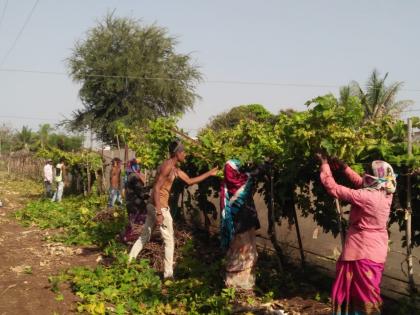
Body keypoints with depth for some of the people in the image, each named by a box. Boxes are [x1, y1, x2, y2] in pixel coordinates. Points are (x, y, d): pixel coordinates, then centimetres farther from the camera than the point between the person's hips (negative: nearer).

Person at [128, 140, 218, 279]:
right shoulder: (167, 166, -17)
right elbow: (156, 188, -22)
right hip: (159, 207, -9)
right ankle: (168, 273, 9)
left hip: (154, 206, 9)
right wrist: (159, 213, -26)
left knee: (144, 236, 17)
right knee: (169, 240, 2)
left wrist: (209, 173, 23)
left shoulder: (175, 168, 13)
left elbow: (189, 181, 21)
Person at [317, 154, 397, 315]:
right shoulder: (385, 194, -3)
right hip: (376, 250, 8)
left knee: (362, 291, 5)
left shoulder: (367, 197, -27)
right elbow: (360, 182, 14)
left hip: (363, 252, -8)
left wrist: (325, 164, -10)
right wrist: (343, 167, 9)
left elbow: (333, 188, -21)